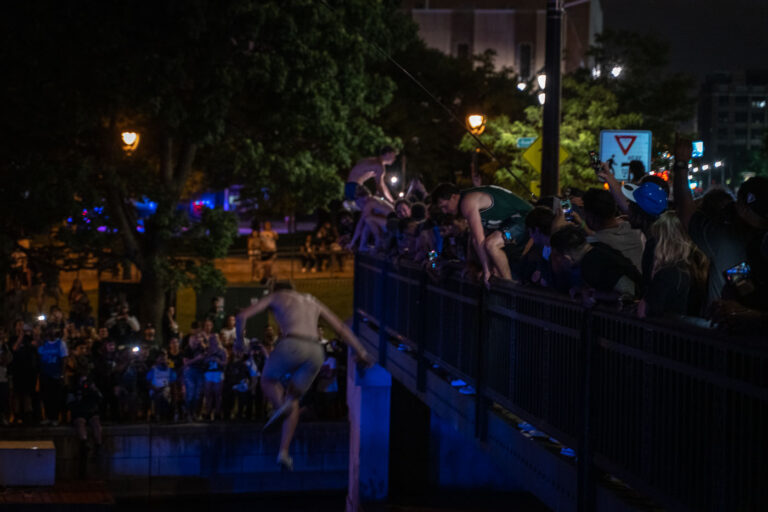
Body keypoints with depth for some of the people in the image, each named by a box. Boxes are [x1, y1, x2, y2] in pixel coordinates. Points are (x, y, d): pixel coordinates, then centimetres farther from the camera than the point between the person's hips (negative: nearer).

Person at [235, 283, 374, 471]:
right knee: (293, 400, 19)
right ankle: (284, 452, 8)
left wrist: (239, 340, 31)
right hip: (316, 351, 4)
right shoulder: (313, 302, 35)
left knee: (268, 380, 24)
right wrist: (362, 353, 31)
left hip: (292, 345, -4)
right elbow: (342, 328, 31)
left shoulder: (275, 297, 24)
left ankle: (281, 405, -10)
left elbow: (242, 316, 15)